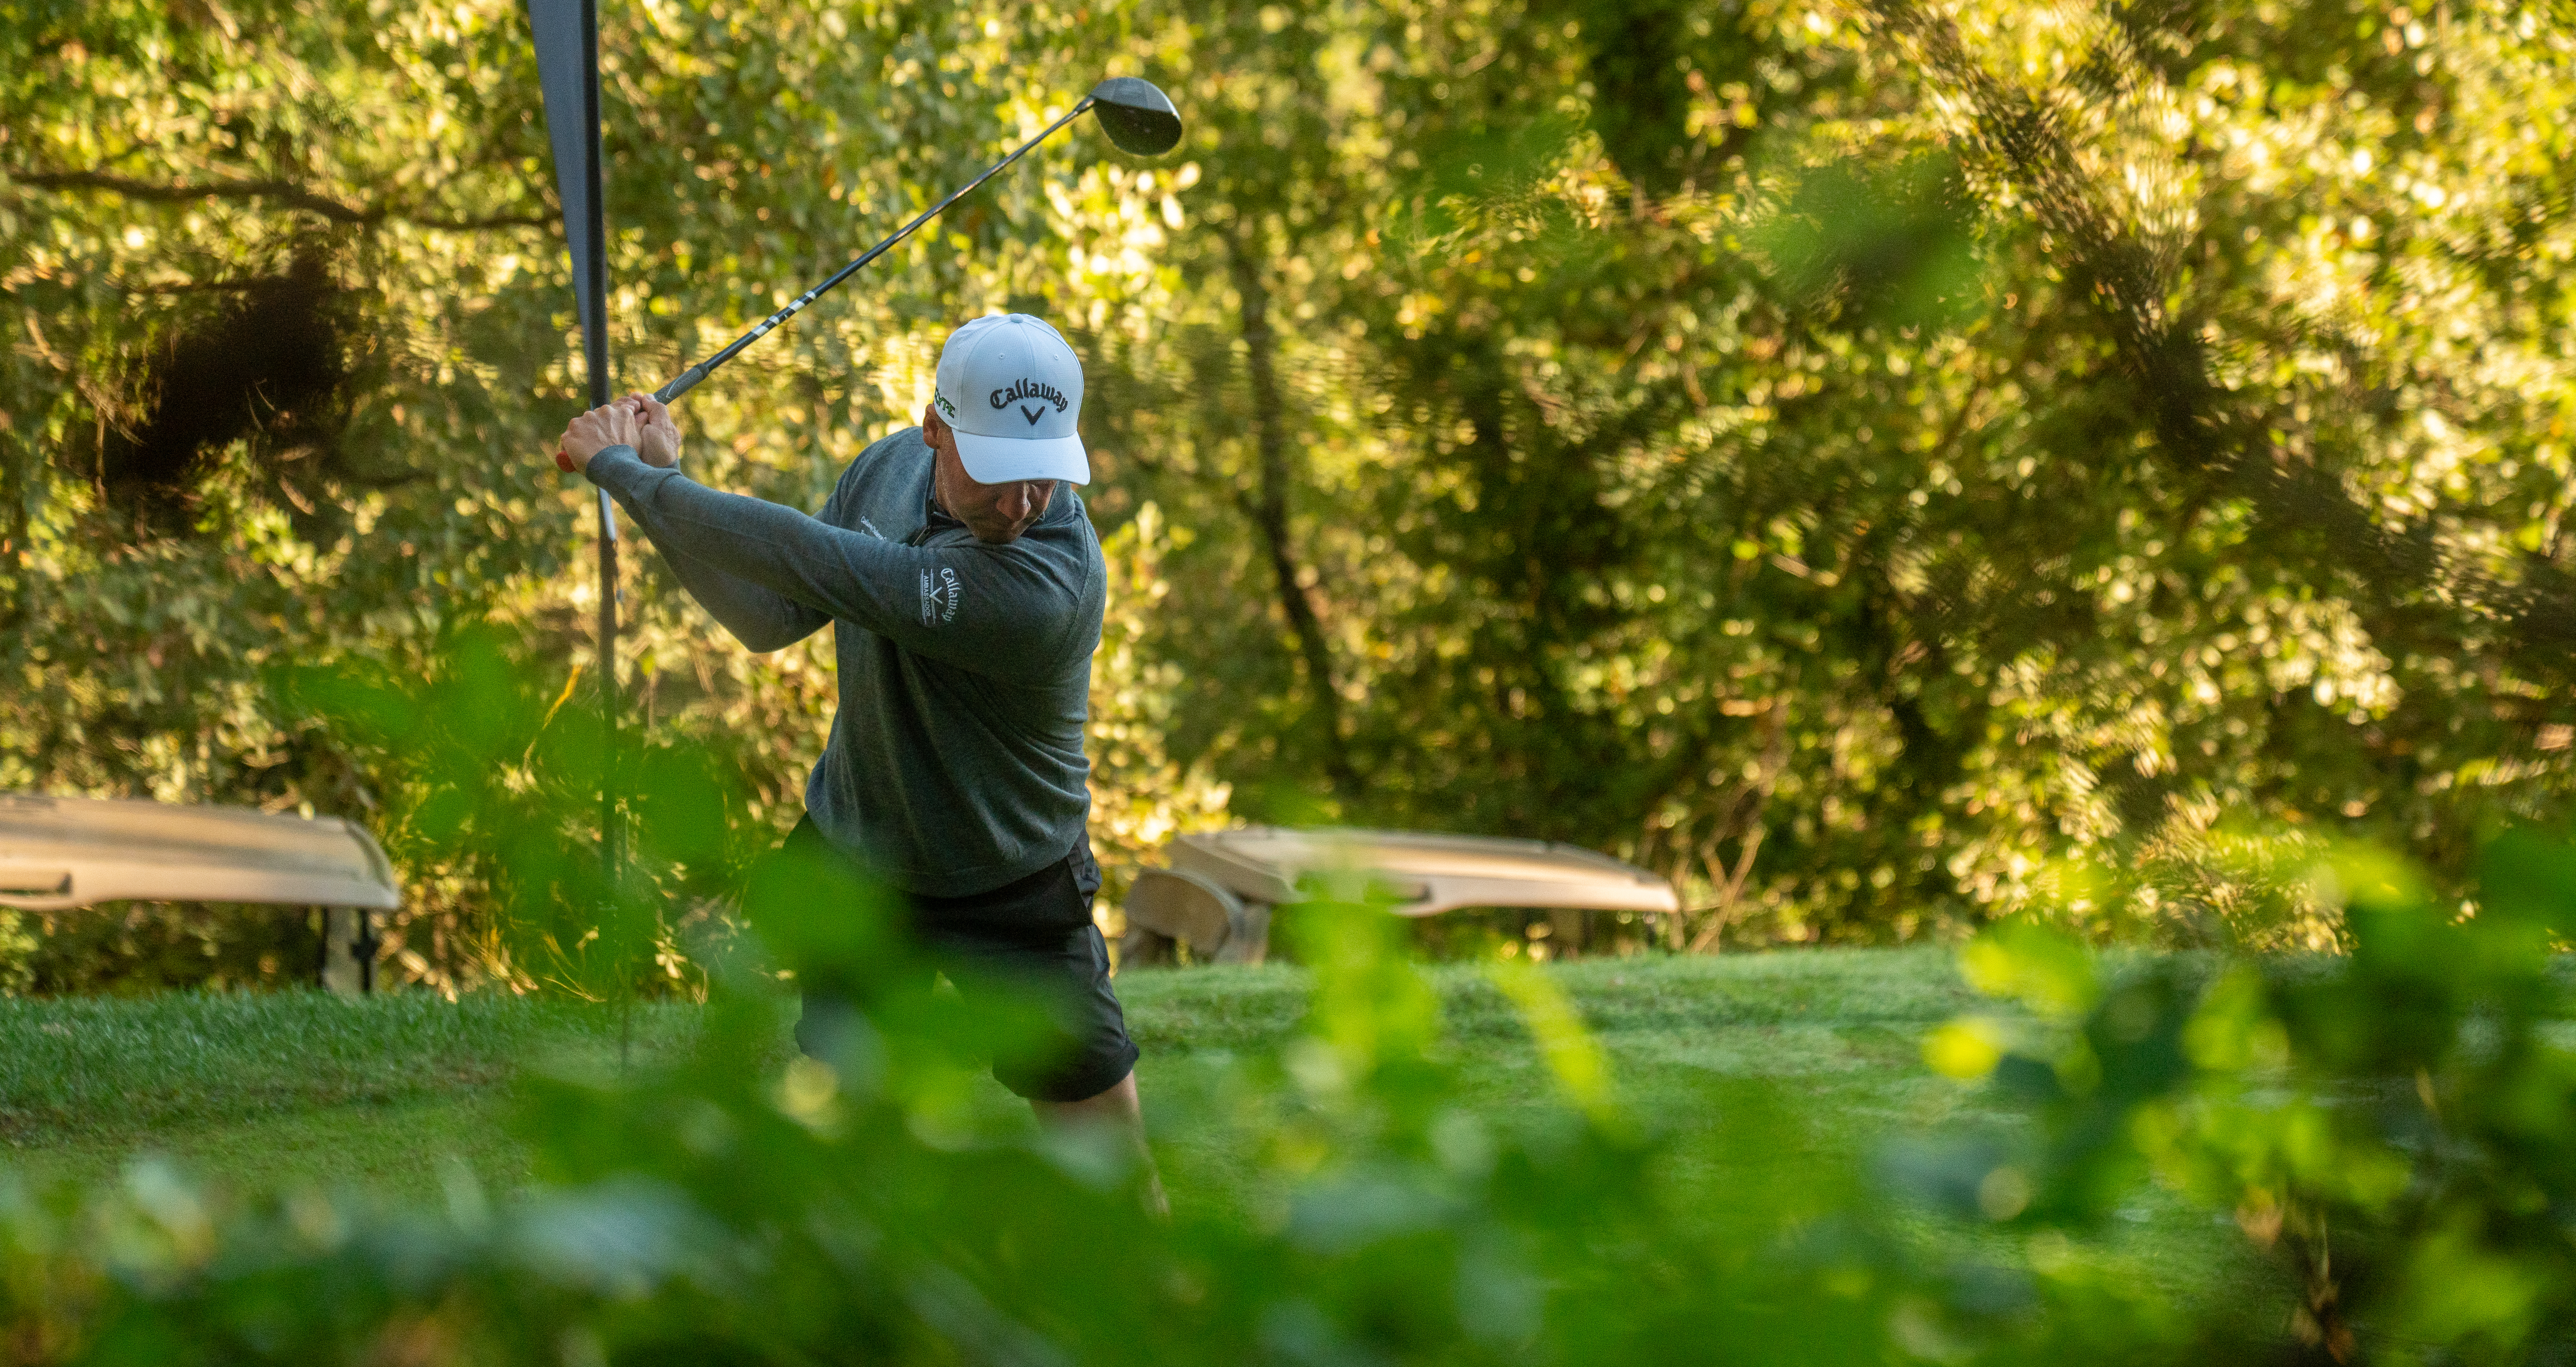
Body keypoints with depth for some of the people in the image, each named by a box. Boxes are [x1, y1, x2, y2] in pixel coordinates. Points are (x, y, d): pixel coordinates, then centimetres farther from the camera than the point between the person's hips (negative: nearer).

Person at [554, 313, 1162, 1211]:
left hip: (1010, 899, -5)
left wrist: (622, 467, -25)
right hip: (851, 855, 5)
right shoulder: (889, 468, -10)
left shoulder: (1047, 583, -36)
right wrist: (657, 481, -10)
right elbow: (771, 617, 2)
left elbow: (806, 563, -35)